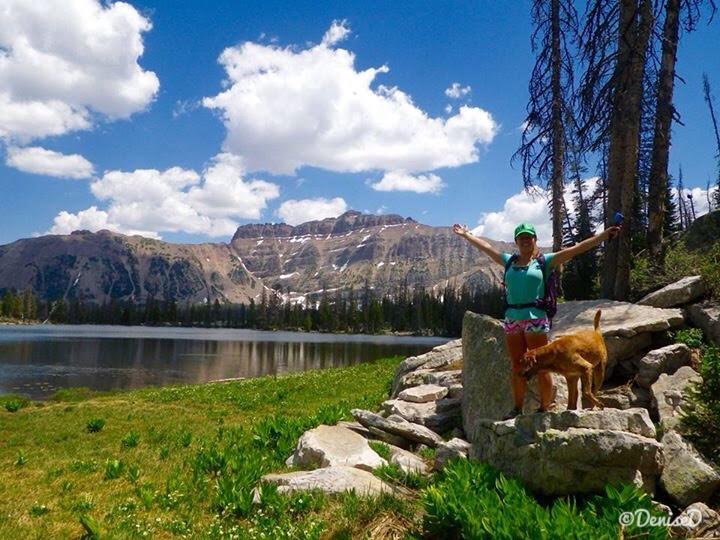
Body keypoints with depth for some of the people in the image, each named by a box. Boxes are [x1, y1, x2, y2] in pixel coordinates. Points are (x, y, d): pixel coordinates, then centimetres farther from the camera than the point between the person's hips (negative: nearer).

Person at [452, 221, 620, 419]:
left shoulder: (545, 261, 3)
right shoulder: (509, 261, 15)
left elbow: (575, 249, -2)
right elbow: (486, 247, 25)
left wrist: (604, 235, -7)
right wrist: (466, 235, 33)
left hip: (535, 319, -4)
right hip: (512, 320, 5)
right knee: (517, 367, 9)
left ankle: (545, 408, 5)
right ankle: (517, 408, 16)